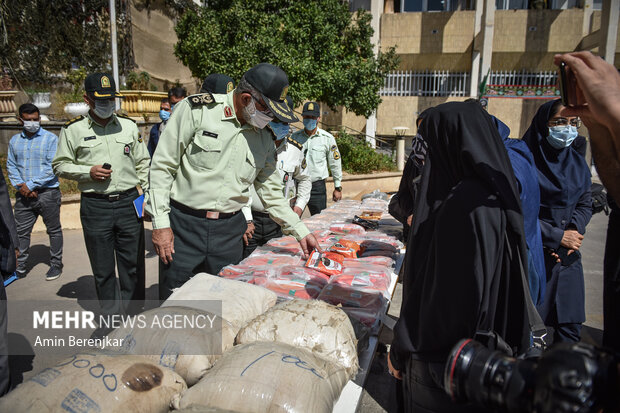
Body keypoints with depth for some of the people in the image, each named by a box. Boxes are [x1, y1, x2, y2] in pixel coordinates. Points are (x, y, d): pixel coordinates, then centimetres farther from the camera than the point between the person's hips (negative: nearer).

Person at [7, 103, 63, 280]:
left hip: (47, 193, -4)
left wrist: (30, 184, -14)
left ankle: (56, 264, 20)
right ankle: (20, 267, 19)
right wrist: (20, 186, -6)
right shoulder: (15, 141, 10)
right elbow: (11, 166, 11)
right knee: (21, 232, 7)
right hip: (24, 194, 4)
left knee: (54, 230, 6)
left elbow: (52, 168, -11)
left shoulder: (51, 139, -4)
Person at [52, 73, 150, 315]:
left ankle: (133, 315, 21)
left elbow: (143, 164, 13)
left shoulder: (129, 126, 10)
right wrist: (88, 172, -9)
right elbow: (60, 166, 8)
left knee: (133, 265, 6)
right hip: (95, 206, -1)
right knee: (103, 270, 7)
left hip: (129, 202, 1)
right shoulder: (73, 130, 5)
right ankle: (111, 316, 22)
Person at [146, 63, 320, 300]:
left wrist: (300, 231, 11)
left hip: (229, 231, 4)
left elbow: (271, 193, 16)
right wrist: (160, 223, -10)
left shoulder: (264, 140, 8)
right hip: (184, 226, -4)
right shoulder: (197, 109, -6)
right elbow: (162, 166, -7)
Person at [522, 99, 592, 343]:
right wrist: (557, 236, -12)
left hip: (567, 257, 6)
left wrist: (574, 232, -6)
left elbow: (585, 205, 14)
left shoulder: (577, 163, 8)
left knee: (570, 328, 10)